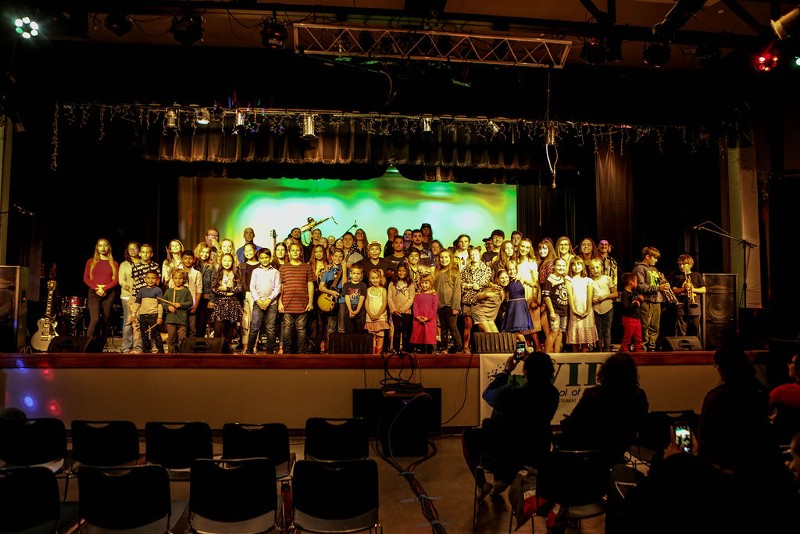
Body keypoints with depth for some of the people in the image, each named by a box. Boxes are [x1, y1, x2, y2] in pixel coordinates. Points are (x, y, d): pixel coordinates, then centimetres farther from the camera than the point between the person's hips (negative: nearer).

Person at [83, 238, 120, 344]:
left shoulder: (114, 263, 10)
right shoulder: (91, 262, 11)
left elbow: (116, 280, 3)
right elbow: (86, 278, 6)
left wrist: (104, 288, -12)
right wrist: (96, 288, -9)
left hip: (108, 294, 1)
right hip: (94, 293, -1)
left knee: (106, 321, 1)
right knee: (95, 319, -17)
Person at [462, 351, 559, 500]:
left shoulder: (511, 393, -30)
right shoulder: (553, 393, -15)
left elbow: (487, 394, -8)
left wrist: (506, 370, 0)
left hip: (510, 452, -5)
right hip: (539, 454, 5)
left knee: (468, 435, 18)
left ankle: (483, 486, 22)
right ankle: (501, 482, 34)